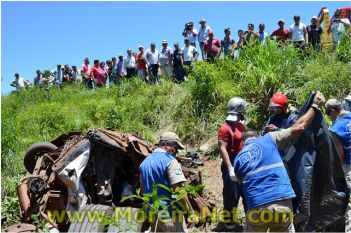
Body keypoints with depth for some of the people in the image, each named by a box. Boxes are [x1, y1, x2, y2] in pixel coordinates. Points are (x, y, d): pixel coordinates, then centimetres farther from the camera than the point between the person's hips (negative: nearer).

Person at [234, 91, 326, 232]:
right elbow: (299, 127, 6)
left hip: (256, 207, 1)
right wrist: (315, 106, 19)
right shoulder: (268, 139, 8)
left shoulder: (238, 159, 15)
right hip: (282, 203, -1)